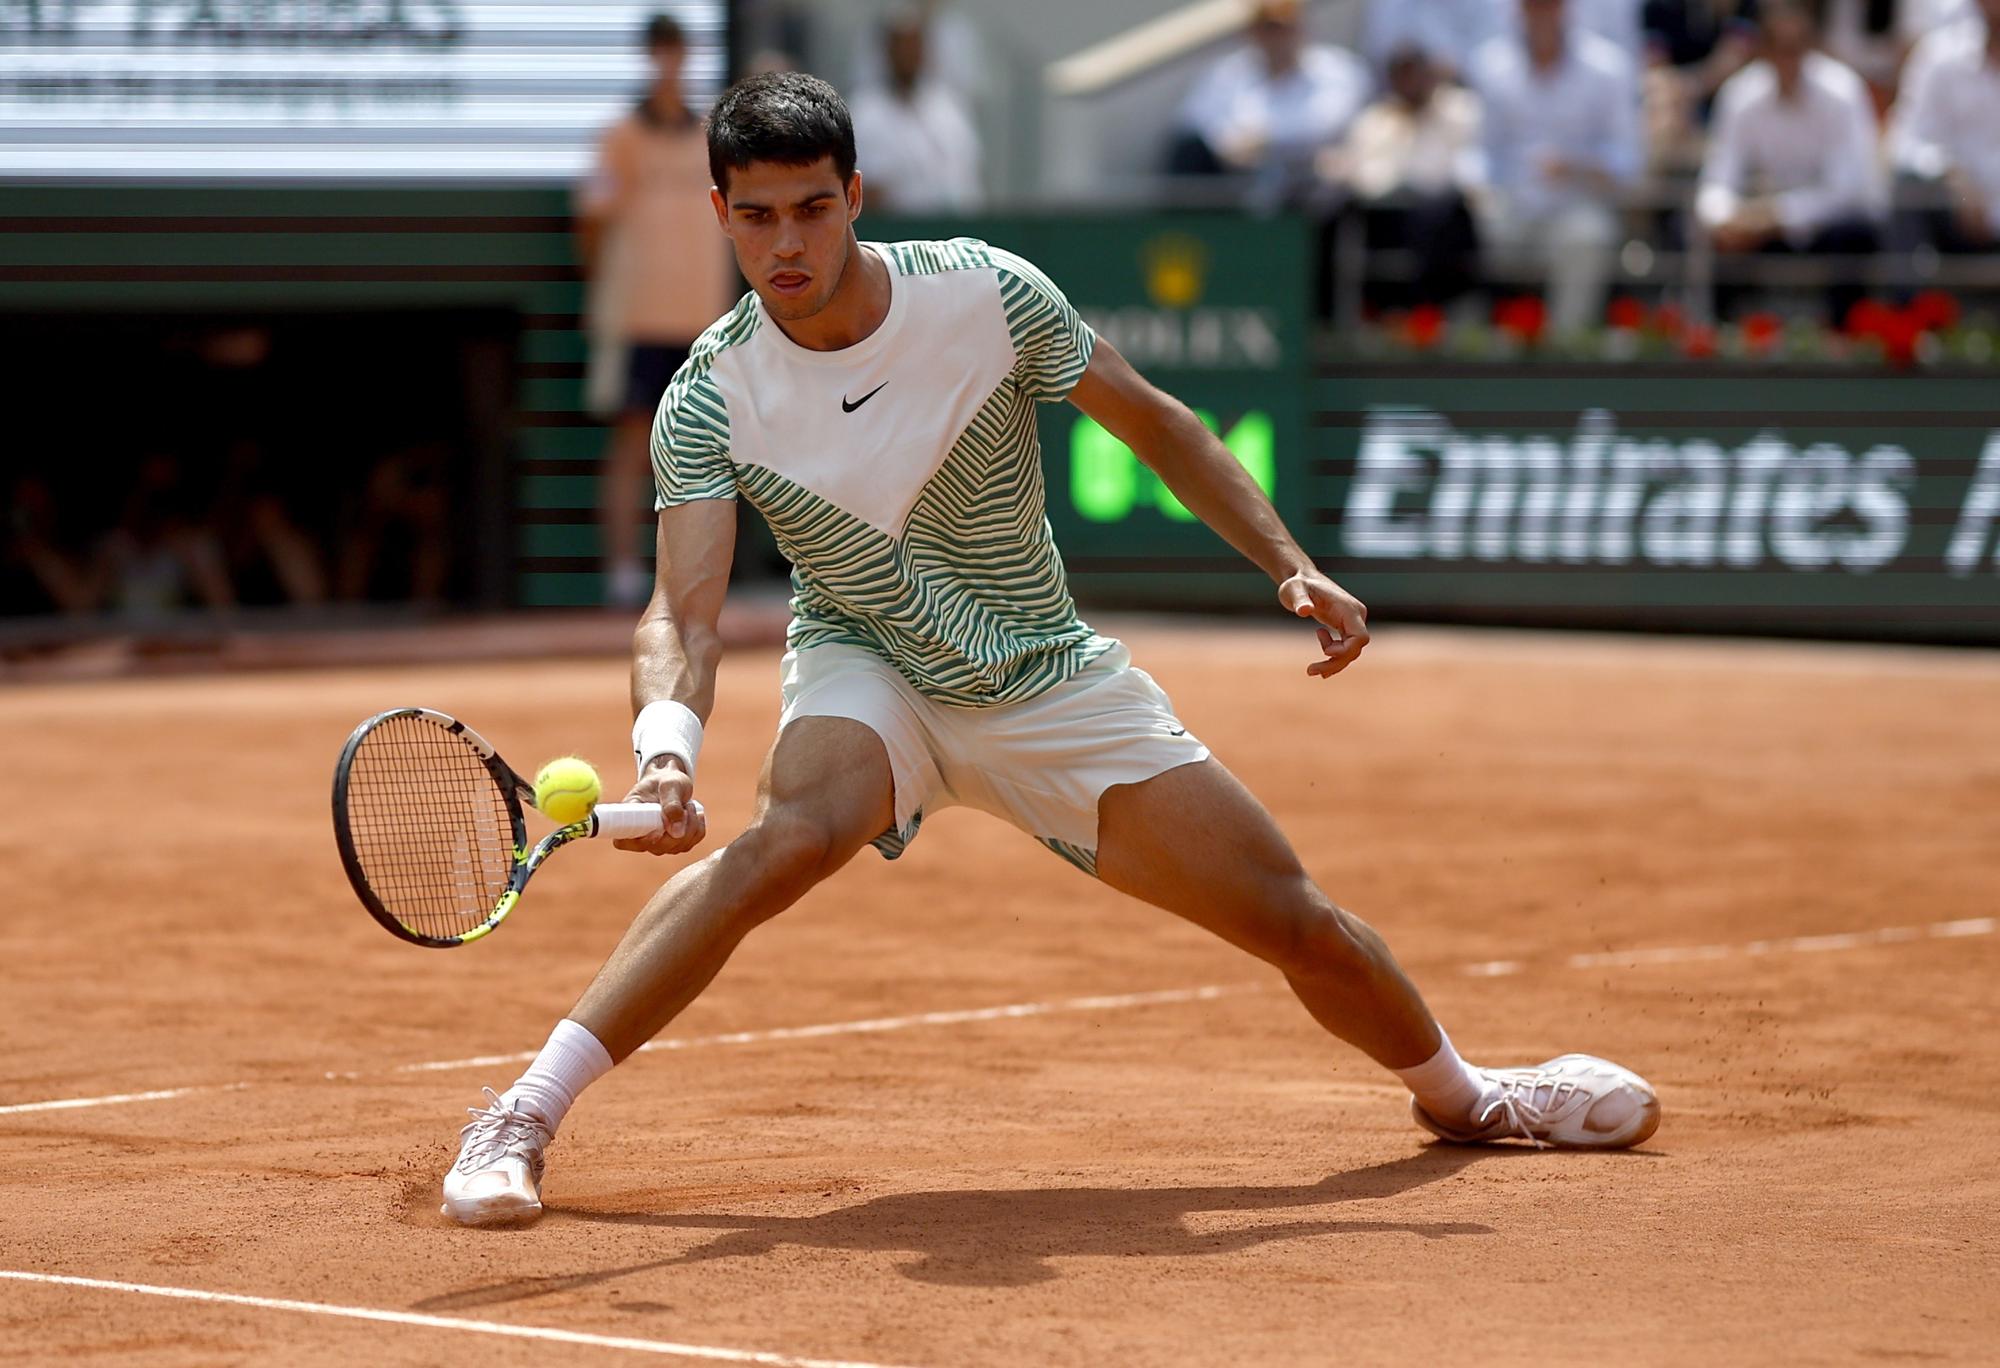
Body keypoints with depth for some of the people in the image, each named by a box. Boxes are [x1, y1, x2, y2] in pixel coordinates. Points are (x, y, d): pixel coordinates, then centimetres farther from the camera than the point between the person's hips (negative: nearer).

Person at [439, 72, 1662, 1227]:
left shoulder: (986, 293, -16)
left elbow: (1155, 423, -3)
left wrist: (1291, 564, -10)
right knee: (789, 836, -36)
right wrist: (666, 746, -45)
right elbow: (686, 615, -24)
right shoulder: (711, 402, -18)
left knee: (1292, 917, 2)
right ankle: (521, 1120, -35)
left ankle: (1460, 1092, 33)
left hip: (1054, 687, 2)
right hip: (868, 674, -2)